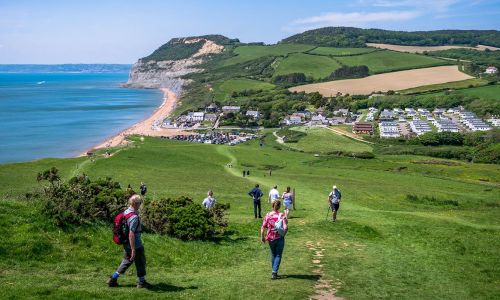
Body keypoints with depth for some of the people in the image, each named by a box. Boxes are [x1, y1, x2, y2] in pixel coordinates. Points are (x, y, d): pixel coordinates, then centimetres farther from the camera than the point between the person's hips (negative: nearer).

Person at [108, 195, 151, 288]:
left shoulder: (125, 212, 3)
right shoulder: (134, 217, -26)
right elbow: (131, 234, -28)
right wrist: (133, 250, -25)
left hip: (126, 244, 9)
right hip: (135, 245, -9)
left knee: (127, 261, 20)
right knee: (140, 262, 10)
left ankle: (113, 279, 19)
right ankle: (142, 282, 24)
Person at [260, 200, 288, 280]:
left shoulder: (268, 215, -6)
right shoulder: (281, 216, -14)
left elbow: (263, 227, -6)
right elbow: (285, 227, -22)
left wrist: (262, 236, 6)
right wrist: (286, 221, -3)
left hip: (270, 238, 3)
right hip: (279, 238, -3)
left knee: (273, 254, 20)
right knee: (278, 255, 8)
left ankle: (274, 272, 30)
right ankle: (274, 272, -2)